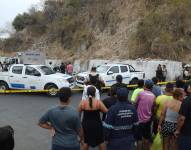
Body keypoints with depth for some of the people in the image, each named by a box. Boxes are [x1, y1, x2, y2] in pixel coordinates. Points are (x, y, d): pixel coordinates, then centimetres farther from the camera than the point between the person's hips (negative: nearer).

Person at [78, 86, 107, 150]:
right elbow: (106, 111, -10)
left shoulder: (82, 103, -13)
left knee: (86, 141, 19)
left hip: (86, 124, 2)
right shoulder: (98, 102, -17)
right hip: (97, 124, -1)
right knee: (100, 141, 18)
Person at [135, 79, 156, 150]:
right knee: (146, 137, 17)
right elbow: (153, 108, 6)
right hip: (148, 119, 5)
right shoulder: (153, 96, 1)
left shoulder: (141, 93, -14)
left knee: (139, 138, 2)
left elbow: (136, 104, -5)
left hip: (140, 119, -5)